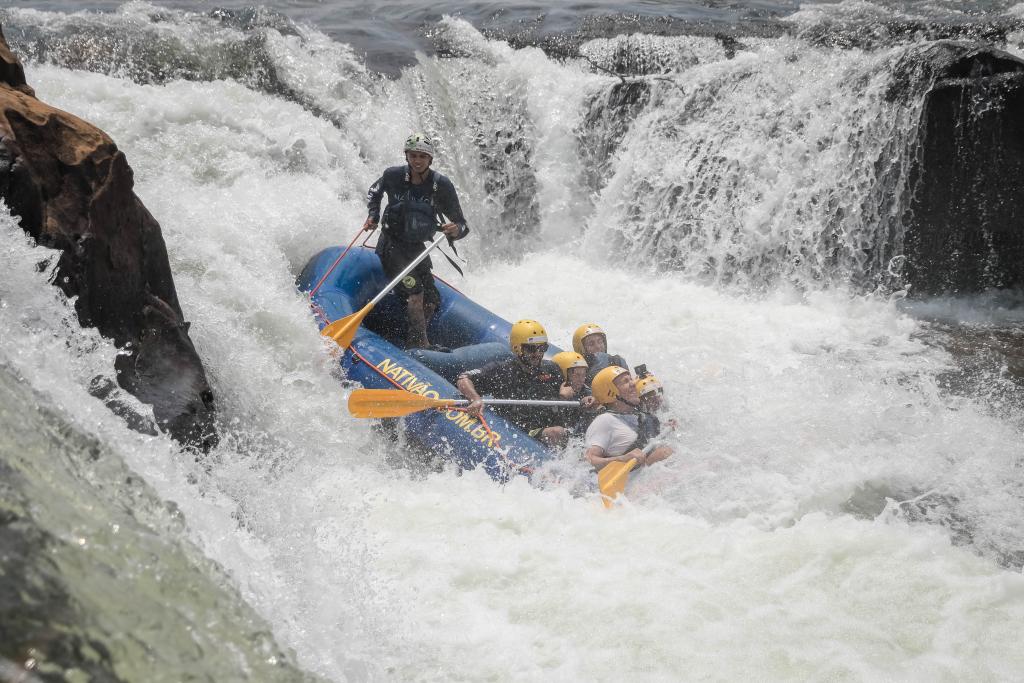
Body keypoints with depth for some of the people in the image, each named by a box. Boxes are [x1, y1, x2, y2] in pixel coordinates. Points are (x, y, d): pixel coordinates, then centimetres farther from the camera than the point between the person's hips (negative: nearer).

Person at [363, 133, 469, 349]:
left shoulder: (442, 185, -12)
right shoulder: (394, 176, -13)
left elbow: (462, 225, -11)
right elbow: (374, 192, 12)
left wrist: (455, 230, -34)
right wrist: (373, 215, -4)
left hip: (417, 248, 4)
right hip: (392, 245, -4)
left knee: (432, 302, 1)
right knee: (415, 292, -23)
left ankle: (412, 343, 19)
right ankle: (421, 345, -23)